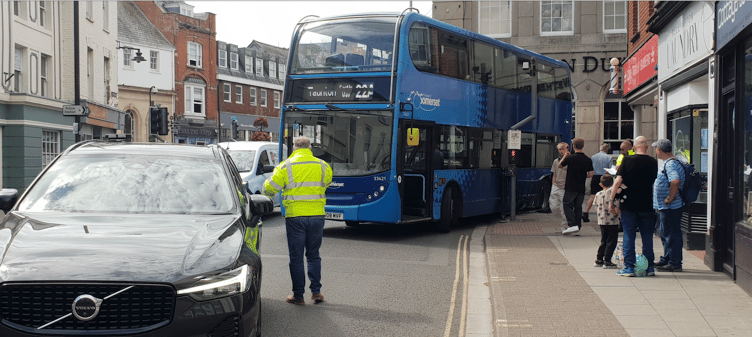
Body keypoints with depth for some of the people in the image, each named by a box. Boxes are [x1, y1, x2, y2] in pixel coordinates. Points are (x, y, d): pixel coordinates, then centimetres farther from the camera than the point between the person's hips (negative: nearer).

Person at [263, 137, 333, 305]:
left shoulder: (286, 167, -5)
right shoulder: (323, 166, 5)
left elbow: (269, 188, -1)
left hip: (295, 217, -3)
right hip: (317, 216, 3)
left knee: (296, 257, 6)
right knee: (313, 255, 16)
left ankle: (298, 295, 10)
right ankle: (316, 291, 11)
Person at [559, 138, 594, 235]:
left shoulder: (570, 158, -11)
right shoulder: (588, 160, 0)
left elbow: (560, 166, 6)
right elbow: (591, 175, 4)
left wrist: (564, 157, 20)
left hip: (570, 187, -4)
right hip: (581, 188, 4)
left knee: (568, 205, 2)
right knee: (578, 207, 12)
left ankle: (572, 225, -12)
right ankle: (578, 227, 13)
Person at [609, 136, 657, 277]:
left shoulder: (627, 160, -7)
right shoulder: (653, 162, 0)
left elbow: (618, 181, -12)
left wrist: (611, 200, -6)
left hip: (628, 205, -2)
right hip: (647, 205, 2)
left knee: (629, 236, 5)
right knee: (647, 237, 11)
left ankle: (629, 267, 5)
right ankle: (649, 267, 15)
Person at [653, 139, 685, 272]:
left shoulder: (671, 164, -19)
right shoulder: (669, 163, 15)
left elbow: (675, 181, -35)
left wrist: (670, 198, -27)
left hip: (670, 206, -11)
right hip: (665, 206, 11)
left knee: (671, 235, -4)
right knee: (666, 234, 19)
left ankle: (674, 264, 2)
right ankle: (666, 260, 30)